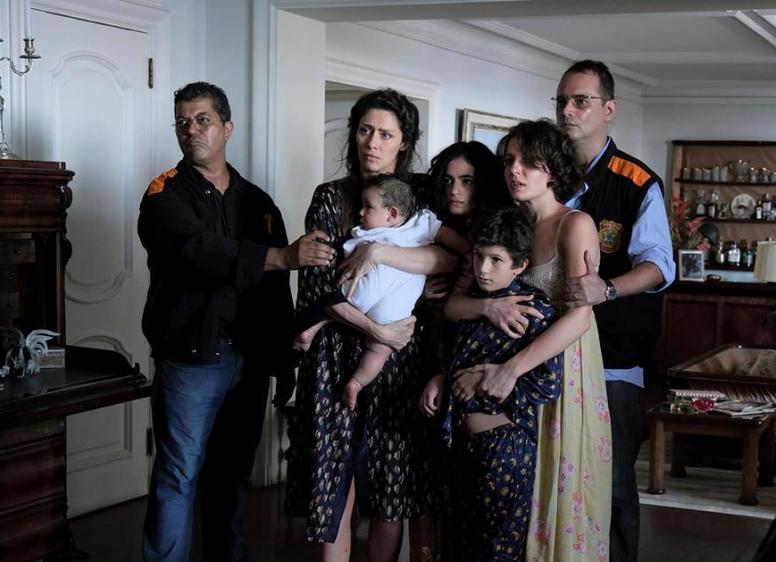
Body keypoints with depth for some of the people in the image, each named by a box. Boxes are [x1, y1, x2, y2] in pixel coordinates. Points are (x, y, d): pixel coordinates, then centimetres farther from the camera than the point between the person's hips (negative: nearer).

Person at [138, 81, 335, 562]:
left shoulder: (258, 202, 13)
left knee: (232, 475, 14)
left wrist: (285, 361, 9)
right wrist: (284, 256, -31)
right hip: (190, 359, -5)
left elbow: (276, 289, 13)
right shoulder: (166, 194, -3)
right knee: (180, 477, -3)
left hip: (250, 360, 5)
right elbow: (202, 250, -22)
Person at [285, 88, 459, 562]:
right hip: (339, 353, -1)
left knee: (393, 486, 5)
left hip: (401, 355, 1)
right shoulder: (331, 198, 3)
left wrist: (378, 252, -18)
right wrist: (377, 330, -12)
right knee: (337, 479, 0)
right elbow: (319, 285, -5)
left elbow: (451, 259, -12)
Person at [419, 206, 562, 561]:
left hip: (505, 440, -7)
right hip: (463, 437, 7)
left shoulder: (535, 309, -14)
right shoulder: (471, 302, 8)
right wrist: (440, 381, 3)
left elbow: (548, 386, -20)